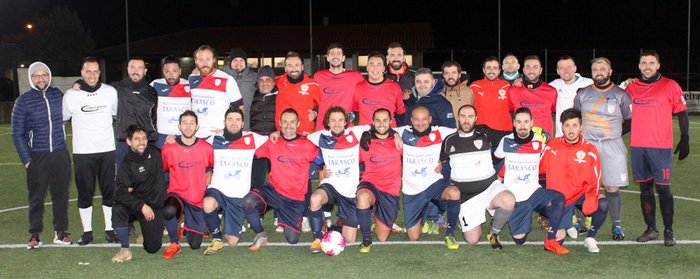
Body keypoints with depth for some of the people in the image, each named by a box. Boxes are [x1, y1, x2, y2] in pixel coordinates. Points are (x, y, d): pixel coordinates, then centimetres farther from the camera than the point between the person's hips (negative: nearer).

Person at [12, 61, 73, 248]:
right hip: (37, 157, -3)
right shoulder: (23, 101, -2)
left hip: (60, 155, 3)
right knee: (36, 197, 3)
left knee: (61, 194, 8)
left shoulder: (57, 94, 5)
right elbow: (17, 133, 0)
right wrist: (26, 159, -6)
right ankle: (35, 235, 14)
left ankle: (60, 232, 19)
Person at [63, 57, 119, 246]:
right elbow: (61, 120, 10)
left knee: (109, 191, 5)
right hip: (82, 152, -1)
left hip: (107, 150, 1)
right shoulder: (71, 95, -1)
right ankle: (87, 231, 16)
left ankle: (109, 229, 15)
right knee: (84, 193, 5)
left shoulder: (110, 92, 2)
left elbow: (118, 115, 16)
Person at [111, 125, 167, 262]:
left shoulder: (155, 153, -3)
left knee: (153, 247, -6)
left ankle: (156, 228, 30)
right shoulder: (126, 165, -11)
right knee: (117, 210, -35)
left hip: (155, 205, 1)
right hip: (135, 204, -1)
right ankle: (125, 249, -17)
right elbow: (120, 193, -22)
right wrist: (141, 206, -32)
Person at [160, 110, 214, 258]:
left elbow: (209, 170, 12)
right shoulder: (169, 149, -9)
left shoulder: (206, 148, -5)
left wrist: (205, 188, 3)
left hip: (198, 199, 1)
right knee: (168, 211, -38)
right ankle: (174, 244, -10)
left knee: (195, 245, 2)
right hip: (177, 193, -1)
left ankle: (188, 225, 38)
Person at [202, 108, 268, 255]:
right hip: (217, 190, -1)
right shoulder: (215, 140, 4)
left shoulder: (251, 139, 4)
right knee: (208, 205, -39)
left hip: (239, 196, 1)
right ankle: (217, 239, -9)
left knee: (232, 241, -2)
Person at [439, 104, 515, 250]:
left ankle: (494, 231, -5)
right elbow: (442, 163, 18)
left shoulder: (484, 137, 3)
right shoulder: (449, 141, 6)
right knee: (472, 240, -8)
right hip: (465, 194, 0)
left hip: (489, 186, 0)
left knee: (509, 201, -35)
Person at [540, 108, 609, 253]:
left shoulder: (590, 150, -8)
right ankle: (568, 220, 26)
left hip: (581, 195, 0)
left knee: (603, 204, -30)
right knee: (558, 237, -12)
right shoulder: (551, 147, -6)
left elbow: (595, 181, -10)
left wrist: (589, 205, -23)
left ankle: (590, 238, -4)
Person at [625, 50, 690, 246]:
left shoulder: (670, 86, 0)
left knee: (663, 188, -3)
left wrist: (684, 139, -4)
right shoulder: (631, 88, 10)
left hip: (661, 147, -4)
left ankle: (669, 231, 8)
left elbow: (682, 114, 1)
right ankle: (651, 229, 18)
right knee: (645, 189, 9)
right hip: (637, 147, 4)